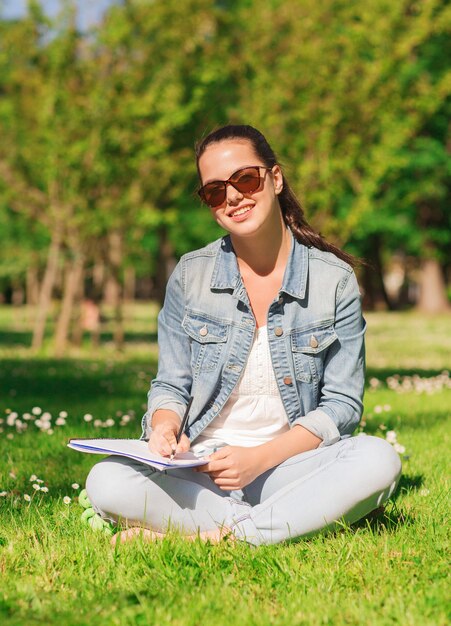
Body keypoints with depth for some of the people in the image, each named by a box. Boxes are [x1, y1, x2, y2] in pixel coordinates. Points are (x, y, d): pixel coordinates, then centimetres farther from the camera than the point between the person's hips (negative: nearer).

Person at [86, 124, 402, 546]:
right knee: (106, 483, -28)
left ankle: (216, 536, -28)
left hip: (290, 465, 0)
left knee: (379, 460, -32)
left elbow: (342, 404, -2)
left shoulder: (335, 279, -1)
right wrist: (164, 429, -14)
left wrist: (260, 457, -15)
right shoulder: (190, 276, 4)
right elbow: (171, 386, 10)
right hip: (203, 470, 1)